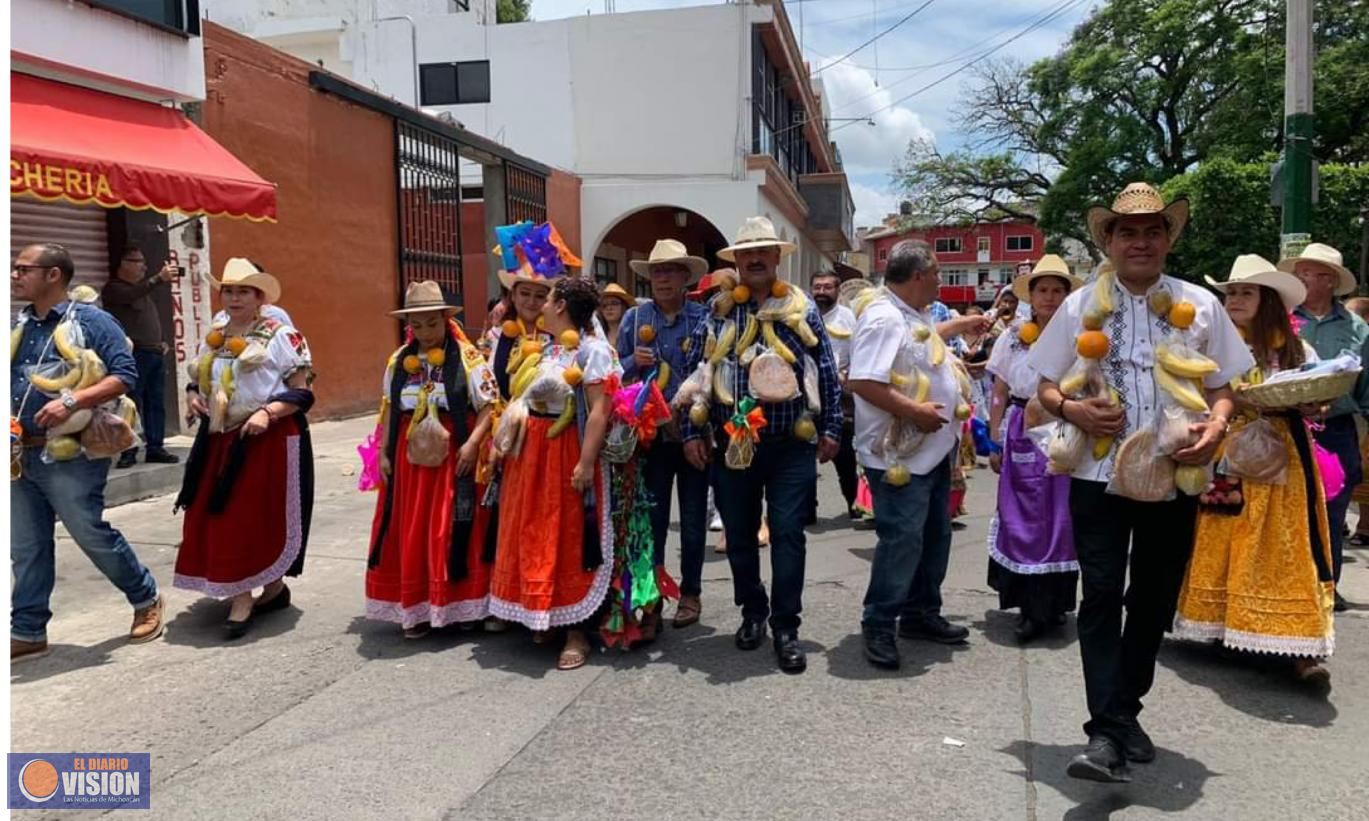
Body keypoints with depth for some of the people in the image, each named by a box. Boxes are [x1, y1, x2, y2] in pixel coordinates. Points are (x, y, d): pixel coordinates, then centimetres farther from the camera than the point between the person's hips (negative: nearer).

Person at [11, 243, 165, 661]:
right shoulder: (19, 327, 13)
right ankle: (27, 631, 21)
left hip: (69, 455, -6)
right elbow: (12, 383, 18)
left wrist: (72, 401, -25)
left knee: (93, 535, 0)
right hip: (20, 454, 7)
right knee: (26, 548, 11)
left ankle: (146, 599, 20)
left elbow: (125, 375, -14)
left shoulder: (91, 321, -6)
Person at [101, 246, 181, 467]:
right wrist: (159, 278, -39)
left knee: (156, 404, 6)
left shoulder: (145, 287, 22)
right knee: (132, 404, -8)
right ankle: (129, 452, -5)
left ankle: (155, 448, 11)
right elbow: (133, 295, -25)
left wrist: (163, 341, 14)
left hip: (156, 353, 8)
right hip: (134, 354, -8)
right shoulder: (113, 288, -3)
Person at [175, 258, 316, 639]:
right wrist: (195, 399, 4)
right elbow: (200, 382, 26)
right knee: (221, 519, 4)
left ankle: (273, 587, 13)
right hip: (220, 441, 6)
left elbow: (301, 391, -9)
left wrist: (267, 412, -22)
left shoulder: (281, 335, -5)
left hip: (270, 441, -6)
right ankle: (241, 598, 14)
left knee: (264, 519, -2)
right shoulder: (212, 339, 15)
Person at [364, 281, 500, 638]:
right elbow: (389, 410, 14)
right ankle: (417, 608, 18)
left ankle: (458, 604, 12)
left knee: (452, 533, -1)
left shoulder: (467, 357, -5)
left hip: (453, 457, -4)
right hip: (409, 458, 4)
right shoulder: (399, 360, 9)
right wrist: (384, 453, 9)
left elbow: (489, 405, -7)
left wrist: (472, 443, -18)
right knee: (410, 534, 7)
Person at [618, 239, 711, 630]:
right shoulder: (634, 317, 6)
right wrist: (634, 361, -11)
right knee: (651, 518, 4)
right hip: (651, 435, 1)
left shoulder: (704, 317, -1)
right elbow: (616, 370, 9)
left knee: (693, 518, 10)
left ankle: (690, 592, 25)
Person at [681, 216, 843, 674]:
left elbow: (828, 373, 6)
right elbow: (694, 372, 4)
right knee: (739, 534, 12)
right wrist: (693, 432, -1)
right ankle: (752, 612, 31)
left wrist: (830, 430, 2)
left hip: (792, 446, -1)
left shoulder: (802, 309, 4)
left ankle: (785, 628, 11)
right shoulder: (718, 311, 4)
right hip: (733, 444, 1)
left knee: (787, 535, 0)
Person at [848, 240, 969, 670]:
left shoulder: (917, 315, 14)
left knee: (933, 536, 17)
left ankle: (921, 614, 31)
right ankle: (878, 625, 8)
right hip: (900, 454, -11)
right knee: (901, 539, -6)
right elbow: (863, 382, -29)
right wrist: (913, 410, -27)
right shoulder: (883, 317, -20)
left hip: (933, 449, 11)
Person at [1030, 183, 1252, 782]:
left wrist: (1216, 426, -12)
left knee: (1154, 600, 11)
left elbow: (1222, 388, 10)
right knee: (1102, 598, -8)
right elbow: (1046, 388, 7)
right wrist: (1074, 411, -14)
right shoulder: (1081, 305, 4)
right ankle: (1107, 734, -8)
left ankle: (1125, 711, 28)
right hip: (1099, 475, -2)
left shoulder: (1200, 304, 6)